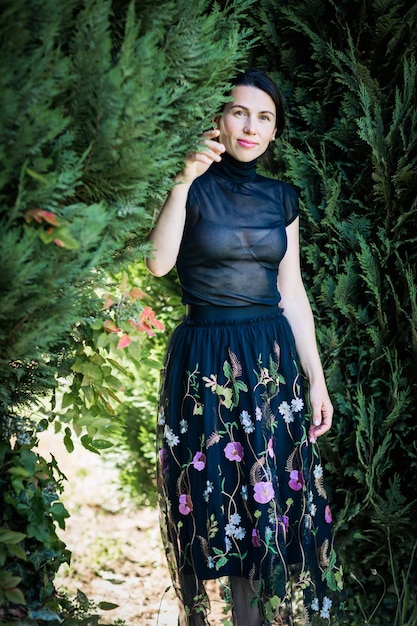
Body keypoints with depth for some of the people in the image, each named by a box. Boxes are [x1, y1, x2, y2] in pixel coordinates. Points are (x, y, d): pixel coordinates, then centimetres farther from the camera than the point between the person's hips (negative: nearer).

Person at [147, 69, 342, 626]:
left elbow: (293, 293, 10)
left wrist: (317, 380, 6)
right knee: (212, 505, 3)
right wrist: (185, 178, -22)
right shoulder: (195, 189, -3)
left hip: (273, 365, 4)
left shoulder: (282, 198, 9)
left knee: (267, 501, 7)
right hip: (205, 365, -4)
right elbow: (159, 262, -20)